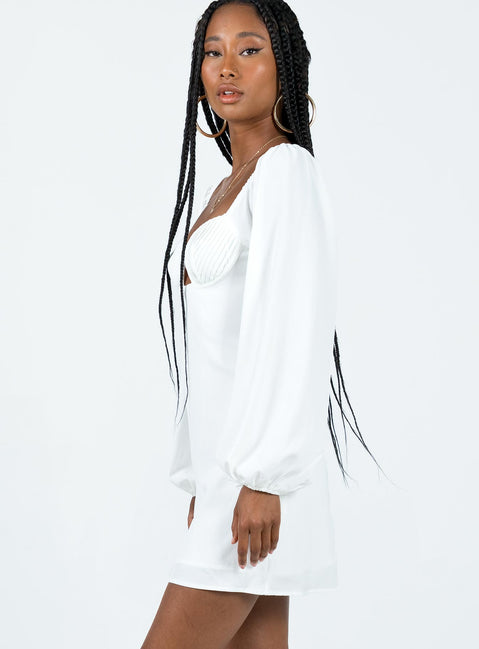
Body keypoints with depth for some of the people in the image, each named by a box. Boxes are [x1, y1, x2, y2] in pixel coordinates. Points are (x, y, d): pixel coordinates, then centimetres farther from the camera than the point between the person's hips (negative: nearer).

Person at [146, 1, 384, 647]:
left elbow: (293, 328, -17)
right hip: (226, 463, 9)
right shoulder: (231, 186, 19)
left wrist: (263, 476, -22)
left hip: (262, 458, -9)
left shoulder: (287, 168, -7)